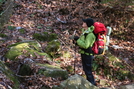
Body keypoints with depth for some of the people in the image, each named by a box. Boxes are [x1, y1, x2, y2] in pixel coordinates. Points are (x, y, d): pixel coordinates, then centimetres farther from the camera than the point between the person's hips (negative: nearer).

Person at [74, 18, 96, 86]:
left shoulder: (90, 34, -22)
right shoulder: (85, 32, 9)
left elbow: (85, 45, -29)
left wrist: (78, 40, -21)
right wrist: (77, 41, -1)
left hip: (87, 55, -10)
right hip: (84, 54, 10)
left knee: (88, 71, -2)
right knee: (86, 70, 21)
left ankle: (92, 84, 9)